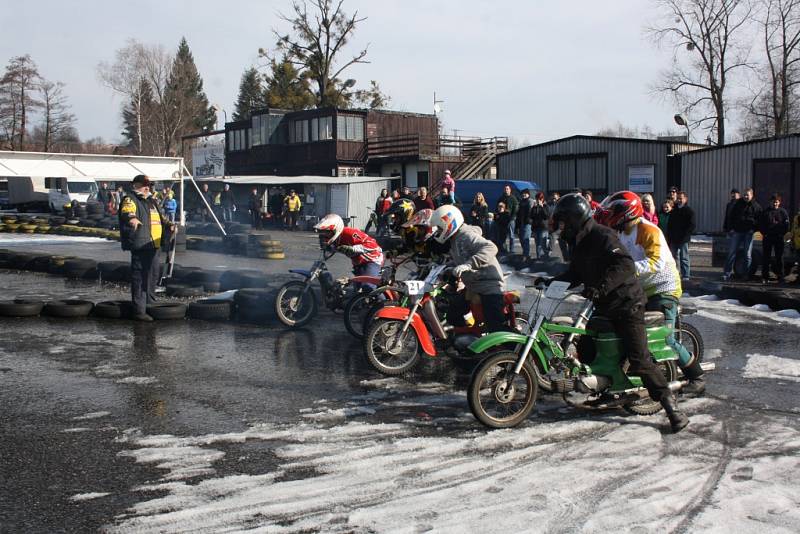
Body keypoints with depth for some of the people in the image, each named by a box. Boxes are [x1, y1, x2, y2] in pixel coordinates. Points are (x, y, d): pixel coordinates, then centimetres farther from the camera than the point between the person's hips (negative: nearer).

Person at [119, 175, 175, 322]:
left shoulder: (151, 201, 23)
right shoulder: (130, 200, -6)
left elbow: (160, 217, 34)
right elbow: (126, 212, -28)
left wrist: (168, 226, 15)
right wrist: (132, 218, -50)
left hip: (153, 245, 9)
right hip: (139, 245, -9)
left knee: (154, 273, 20)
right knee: (140, 278, -9)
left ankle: (150, 302, 37)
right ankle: (139, 311, -6)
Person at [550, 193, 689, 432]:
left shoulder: (602, 236, -18)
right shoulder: (579, 242, 13)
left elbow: (625, 265, -30)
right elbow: (575, 273, 21)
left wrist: (601, 286, -40)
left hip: (626, 305, -10)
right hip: (602, 307, 10)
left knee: (639, 360, -16)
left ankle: (672, 406, -12)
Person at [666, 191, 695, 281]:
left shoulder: (689, 211, -4)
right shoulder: (674, 211, 14)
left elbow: (693, 225, -9)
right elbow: (669, 225, 18)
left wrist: (684, 235, -16)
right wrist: (669, 237, 9)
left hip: (683, 240, -6)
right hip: (673, 239, 6)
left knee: (684, 258, -2)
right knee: (674, 257, 11)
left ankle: (685, 276, 2)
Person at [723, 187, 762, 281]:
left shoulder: (756, 206, 2)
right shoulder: (738, 203, 6)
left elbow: (759, 220, 3)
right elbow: (732, 216, 11)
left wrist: (753, 229, -9)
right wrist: (732, 227, 1)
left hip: (748, 233, -1)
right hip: (737, 231, 1)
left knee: (748, 255, 4)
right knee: (731, 252, -3)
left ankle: (747, 274, 11)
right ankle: (727, 273, -1)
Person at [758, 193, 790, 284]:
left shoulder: (783, 212, 5)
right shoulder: (765, 212, 5)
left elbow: (786, 225, 4)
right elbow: (760, 225, 5)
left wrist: (781, 234, -5)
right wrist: (764, 233, -4)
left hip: (779, 238, 0)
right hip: (767, 238, 0)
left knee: (779, 257, 4)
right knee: (765, 257, 2)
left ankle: (780, 277, 10)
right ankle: (765, 277, 7)